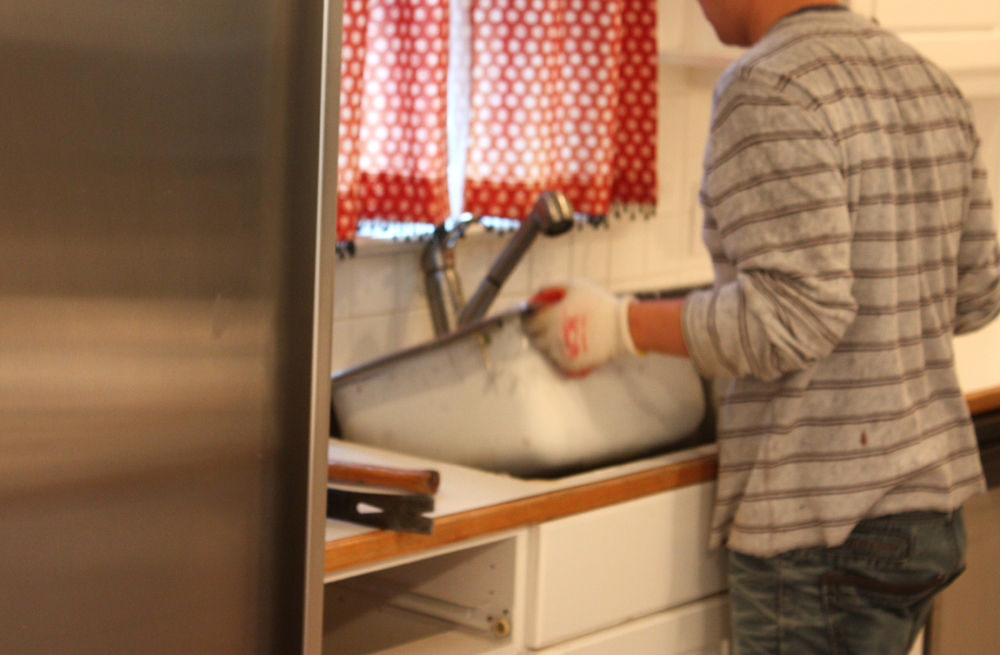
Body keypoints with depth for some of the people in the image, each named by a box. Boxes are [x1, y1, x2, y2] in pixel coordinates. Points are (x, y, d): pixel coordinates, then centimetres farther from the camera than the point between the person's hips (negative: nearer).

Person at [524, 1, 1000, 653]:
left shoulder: (767, 87, -15)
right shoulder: (930, 80, 11)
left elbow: (794, 314, -22)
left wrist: (621, 325, -12)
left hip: (830, 525, -9)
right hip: (934, 500, 9)